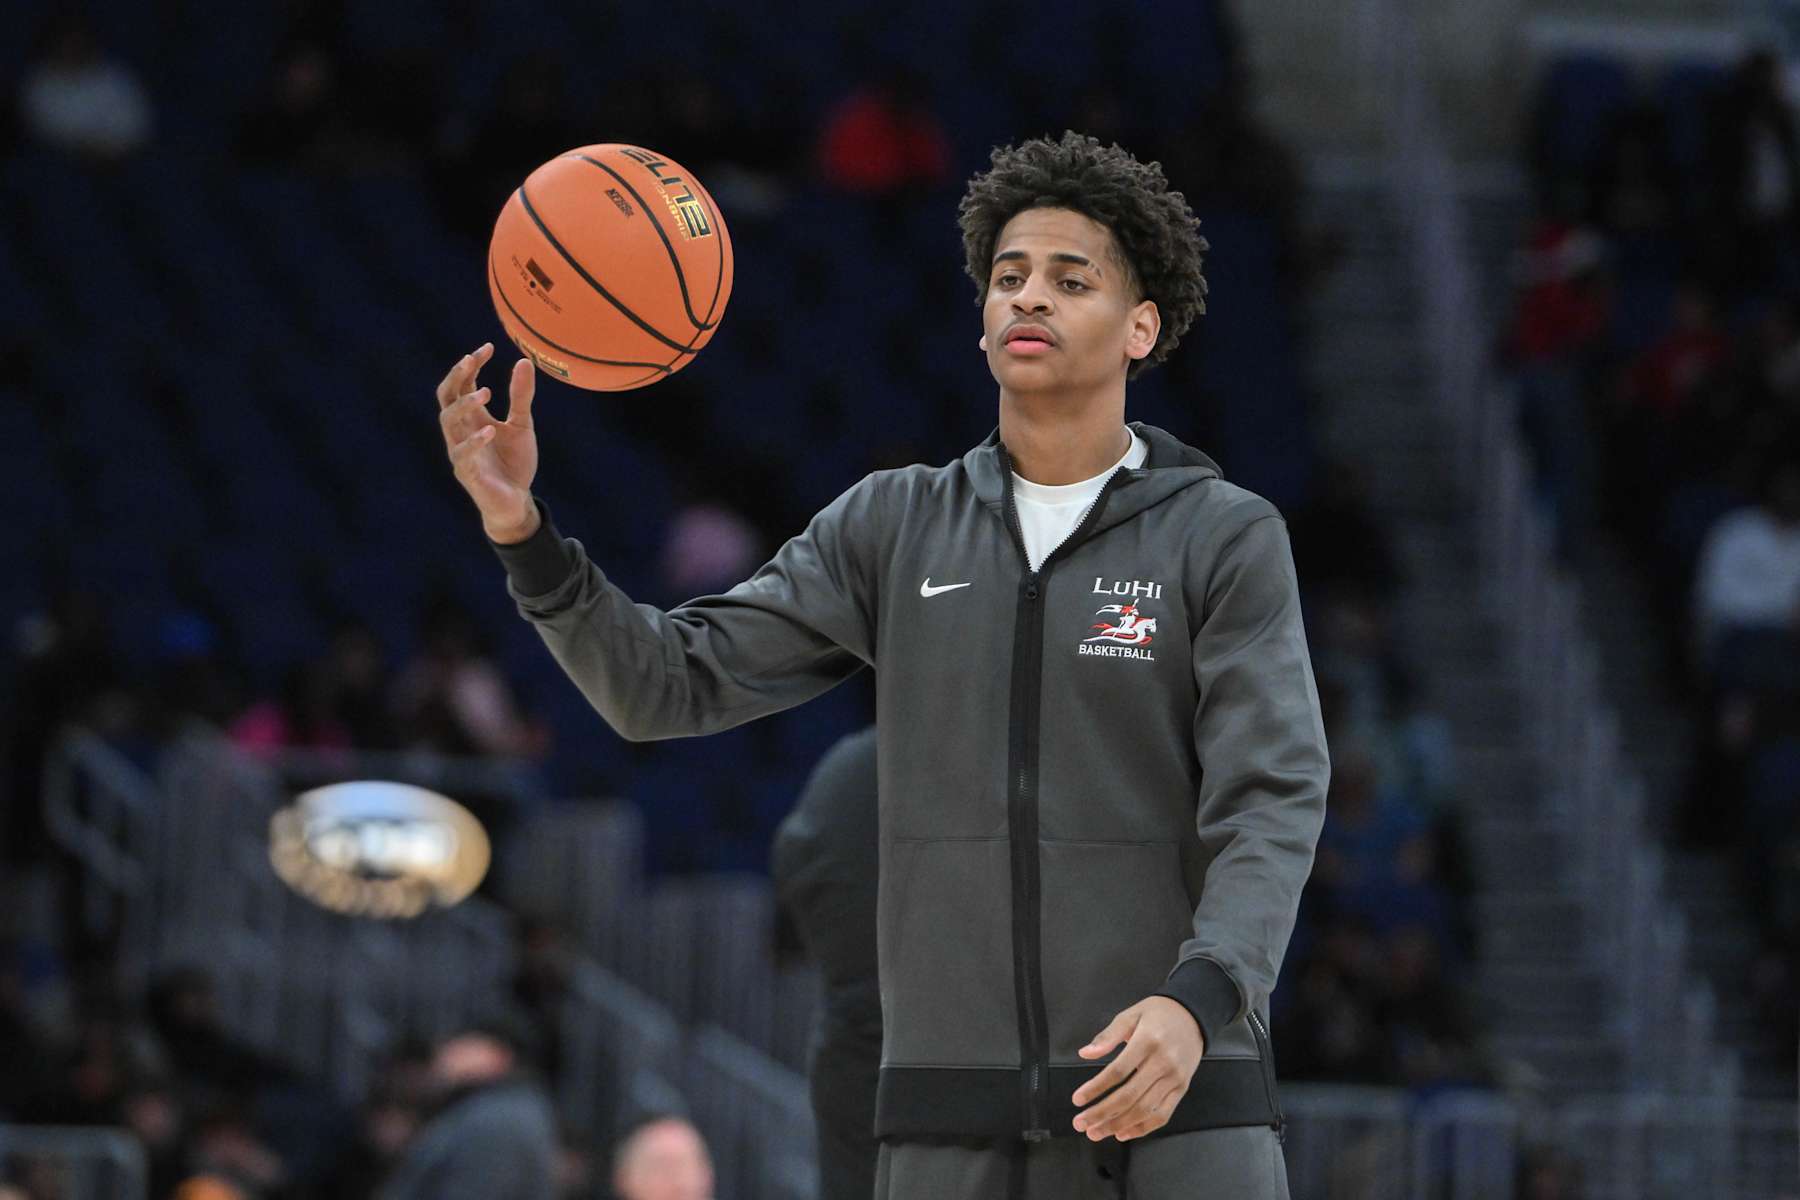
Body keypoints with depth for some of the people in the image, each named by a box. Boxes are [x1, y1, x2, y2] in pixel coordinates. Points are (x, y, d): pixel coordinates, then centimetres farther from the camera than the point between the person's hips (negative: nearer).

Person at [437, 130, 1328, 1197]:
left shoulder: (1228, 538, 0)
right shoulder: (896, 528, 10)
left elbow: (1273, 805, -10)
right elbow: (670, 686, 6)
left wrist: (1196, 1003, -28)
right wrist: (523, 529, -11)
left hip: (1180, 1109, -3)